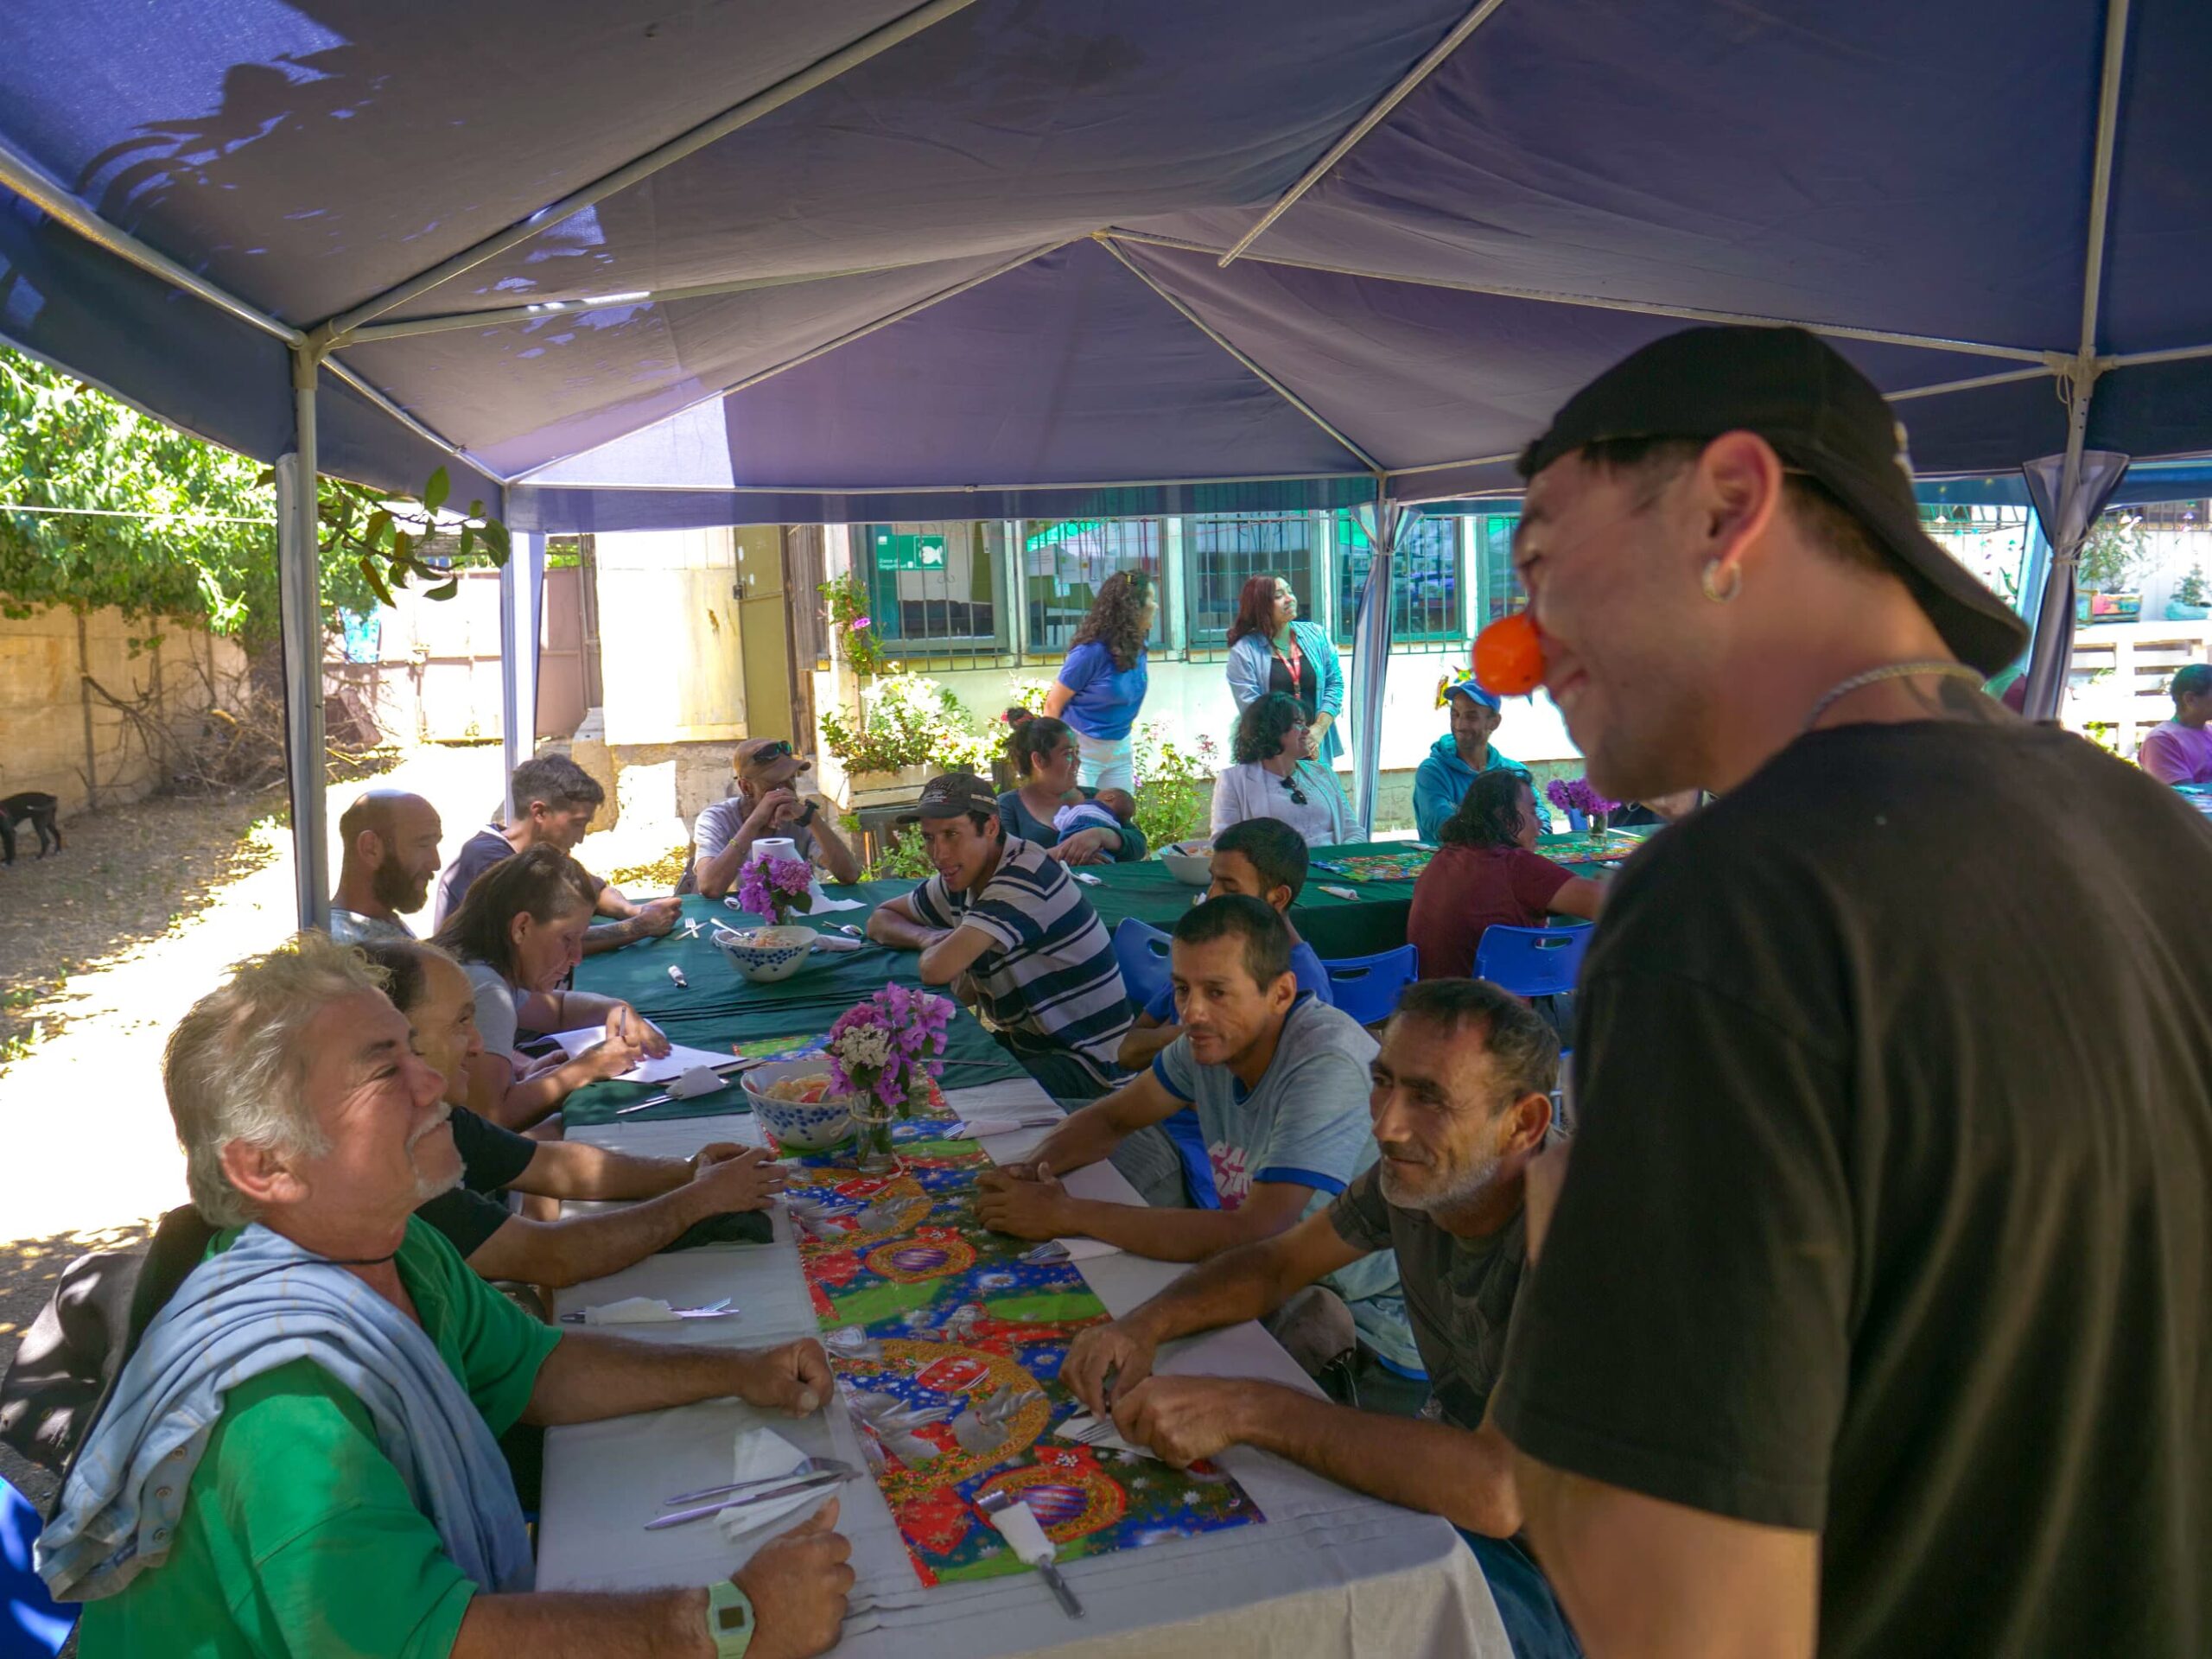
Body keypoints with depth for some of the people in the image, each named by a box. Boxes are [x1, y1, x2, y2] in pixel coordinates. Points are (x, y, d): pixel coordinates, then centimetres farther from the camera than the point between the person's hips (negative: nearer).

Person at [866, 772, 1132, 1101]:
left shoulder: (1026, 876, -24)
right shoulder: (962, 878, 4)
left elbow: (937, 971, -32)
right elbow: (880, 920, 18)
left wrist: (936, 949, -7)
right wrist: (928, 937, -5)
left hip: (1084, 1059, -9)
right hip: (1023, 1042, 9)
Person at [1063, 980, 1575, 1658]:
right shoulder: (1418, 1172, -8)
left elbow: (1497, 1493, -40)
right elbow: (1276, 1263, 7)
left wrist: (1248, 1410, -37)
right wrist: (1143, 1325, -13)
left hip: (1549, 1568, -6)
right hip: (1450, 1482, 7)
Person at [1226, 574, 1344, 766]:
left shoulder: (1315, 635, 9)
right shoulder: (1244, 651, -4)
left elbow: (1335, 683, 6)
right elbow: (1251, 707, -10)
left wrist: (1319, 729, -8)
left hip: (1317, 749, 4)